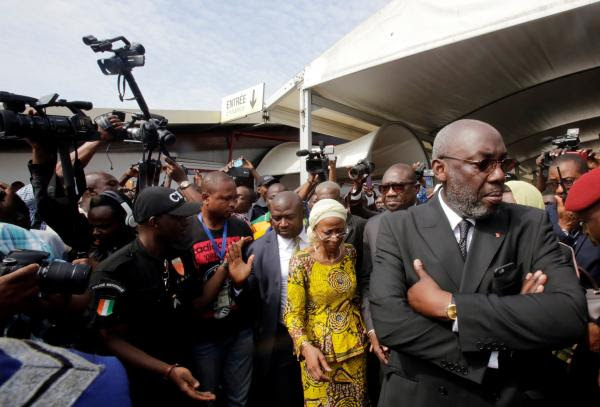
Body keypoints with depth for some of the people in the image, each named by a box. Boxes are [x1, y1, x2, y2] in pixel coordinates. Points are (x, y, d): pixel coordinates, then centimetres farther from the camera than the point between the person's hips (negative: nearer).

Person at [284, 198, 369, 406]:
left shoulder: (350, 253, -4)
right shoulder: (301, 262, -17)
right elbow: (293, 313, -15)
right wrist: (305, 346, -28)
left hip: (354, 344, 4)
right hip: (319, 348, -4)